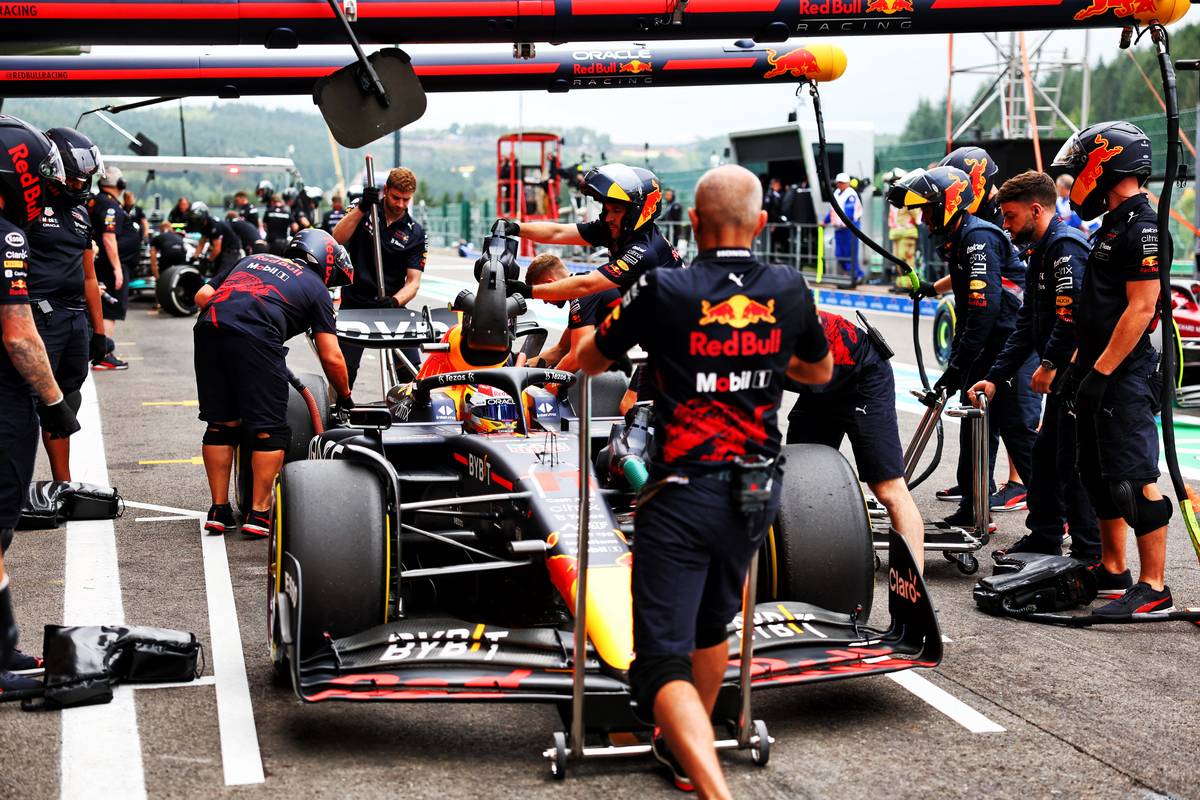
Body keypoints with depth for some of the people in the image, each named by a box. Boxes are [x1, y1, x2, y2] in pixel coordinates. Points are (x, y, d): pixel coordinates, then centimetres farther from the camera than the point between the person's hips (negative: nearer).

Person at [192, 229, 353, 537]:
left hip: (208, 327, 5)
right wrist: (345, 398, 30)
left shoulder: (254, 259, 34)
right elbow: (331, 357, 16)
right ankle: (259, 513, 6)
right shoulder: (316, 287, 21)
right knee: (269, 429, 7)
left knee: (221, 424, 15)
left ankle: (219, 511, 18)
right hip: (256, 338, -5)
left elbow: (202, 295, 23)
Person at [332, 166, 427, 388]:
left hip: (392, 305, 1)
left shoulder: (415, 232, 1)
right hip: (354, 303, -1)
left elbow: (413, 281, -5)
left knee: (412, 368, -7)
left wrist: (395, 301, -25)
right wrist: (361, 208, -25)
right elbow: (337, 239, -15)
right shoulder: (363, 211, 2)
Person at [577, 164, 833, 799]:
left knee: (662, 662, -6)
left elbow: (588, 360, 7)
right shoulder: (789, 291, 1)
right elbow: (820, 371, 20)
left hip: (679, 497, -5)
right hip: (756, 496, 5)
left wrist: (636, 339, 29)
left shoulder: (661, 290, -10)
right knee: (712, 623, 28)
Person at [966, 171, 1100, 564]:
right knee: (1045, 454, 17)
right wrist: (995, 378, 13)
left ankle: (1090, 555, 3)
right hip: (1061, 376, 10)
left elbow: (1072, 313, -27)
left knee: (1073, 463, -5)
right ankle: (1043, 538, 28)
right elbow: (1027, 324, 19)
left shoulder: (1066, 245, -15)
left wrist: (1050, 363, -20)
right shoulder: (1039, 252, 18)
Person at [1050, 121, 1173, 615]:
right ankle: (1112, 568, 28)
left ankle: (1154, 587, -4)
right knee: (1099, 473, 17)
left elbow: (1142, 307, -21)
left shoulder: (1141, 227, -15)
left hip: (1125, 376, -11)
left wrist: (1101, 371, -21)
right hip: (1101, 371, 11)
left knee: (1134, 479, -8)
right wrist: (1081, 363, 18)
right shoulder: (1113, 225, 16)